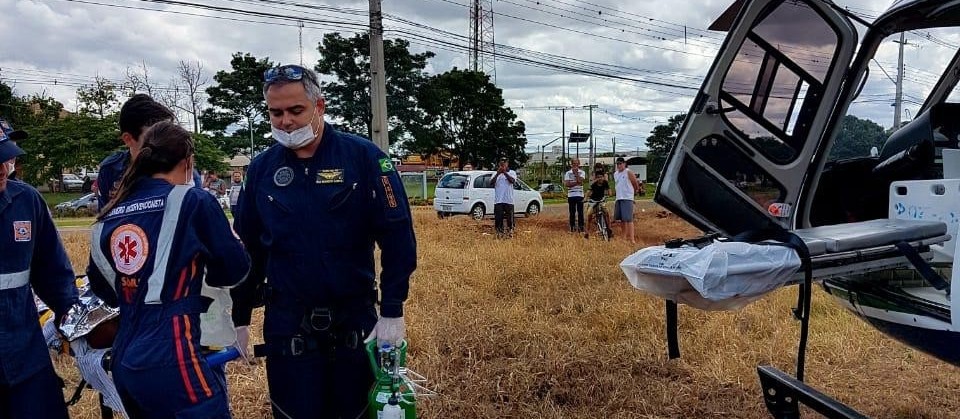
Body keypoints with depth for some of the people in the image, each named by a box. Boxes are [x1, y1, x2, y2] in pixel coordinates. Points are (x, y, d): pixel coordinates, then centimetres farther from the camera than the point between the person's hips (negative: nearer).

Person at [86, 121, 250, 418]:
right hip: (169, 361, -7)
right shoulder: (193, 201, -8)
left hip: (122, 362, 7)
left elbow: (104, 292, 19)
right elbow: (235, 270, -1)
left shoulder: (106, 218, 9)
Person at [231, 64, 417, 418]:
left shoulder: (362, 156, -9)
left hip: (355, 320, -1)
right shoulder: (262, 168, 1)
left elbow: (397, 236, -10)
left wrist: (392, 312, -13)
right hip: (286, 322, 2)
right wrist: (240, 319, 10)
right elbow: (249, 249, 9)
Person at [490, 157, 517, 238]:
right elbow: (491, 182, -7)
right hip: (498, 200, 1)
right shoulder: (496, 174, 10)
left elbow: (512, 180, -15)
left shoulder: (512, 172, 5)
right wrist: (498, 173, -20)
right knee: (498, 218, 1)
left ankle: (510, 231, 13)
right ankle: (499, 231, 10)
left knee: (509, 217, 3)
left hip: (509, 200, -1)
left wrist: (504, 172, -24)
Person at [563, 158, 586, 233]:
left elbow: (580, 181, -13)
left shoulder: (582, 172, 5)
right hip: (571, 195, 0)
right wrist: (576, 183, -14)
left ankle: (580, 226, 6)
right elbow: (567, 184, -7)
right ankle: (572, 227, 13)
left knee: (580, 212, 0)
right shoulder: (568, 173, 4)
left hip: (580, 195, 0)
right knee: (572, 212, 5)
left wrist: (576, 172, -9)